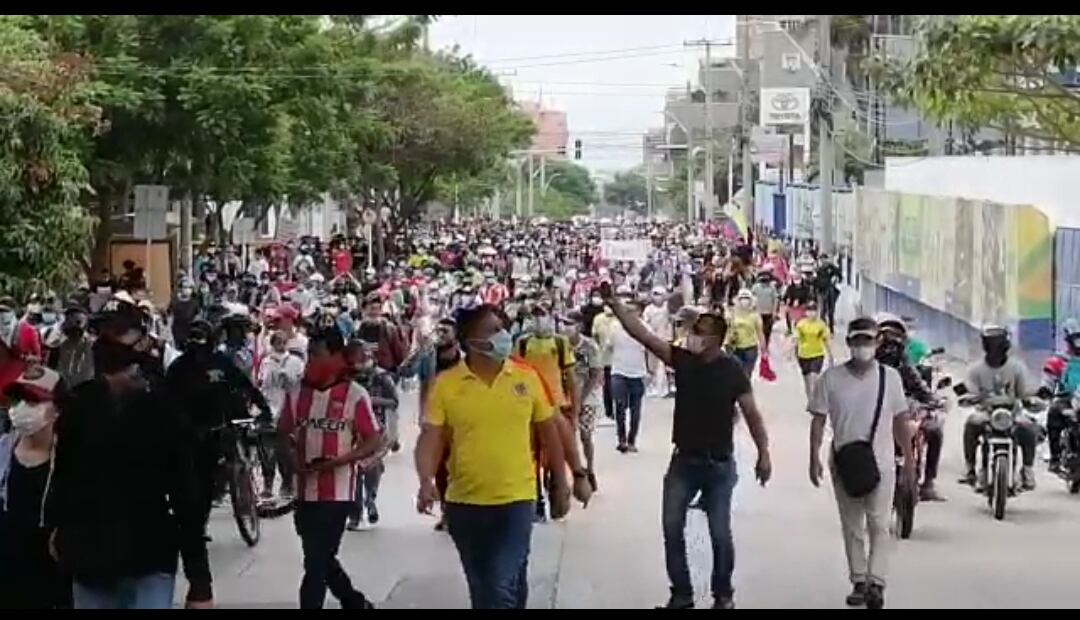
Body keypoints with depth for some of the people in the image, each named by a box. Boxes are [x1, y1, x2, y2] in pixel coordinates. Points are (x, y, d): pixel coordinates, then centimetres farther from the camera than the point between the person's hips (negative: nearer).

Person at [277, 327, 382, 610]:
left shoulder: (355, 395, -9)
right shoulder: (297, 393, 4)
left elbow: (374, 441, -6)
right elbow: (283, 433, 16)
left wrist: (339, 461, -18)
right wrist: (292, 457, -4)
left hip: (338, 493, -5)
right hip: (305, 491, 5)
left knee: (316, 563, -4)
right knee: (320, 558, 17)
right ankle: (356, 603, 38)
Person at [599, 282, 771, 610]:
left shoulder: (731, 370, -11)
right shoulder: (682, 360, -2)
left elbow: (751, 413, -9)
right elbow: (642, 334, -7)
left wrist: (763, 453, -14)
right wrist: (614, 303, -14)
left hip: (719, 464, -4)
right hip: (684, 460, 4)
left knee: (720, 533, 3)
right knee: (672, 528, 3)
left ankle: (723, 594, 21)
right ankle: (681, 594, 15)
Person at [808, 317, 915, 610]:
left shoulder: (889, 376, 1)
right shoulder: (831, 378, -2)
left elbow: (900, 420, 8)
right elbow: (818, 420, 0)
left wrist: (909, 458, 8)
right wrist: (815, 458, -7)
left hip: (881, 462, -1)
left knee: (879, 525, -6)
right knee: (852, 527, 10)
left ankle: (876, 582, -8)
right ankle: (858, 581, 19)